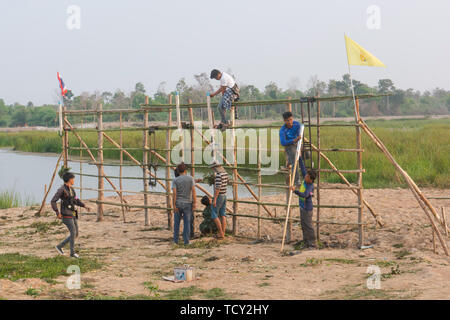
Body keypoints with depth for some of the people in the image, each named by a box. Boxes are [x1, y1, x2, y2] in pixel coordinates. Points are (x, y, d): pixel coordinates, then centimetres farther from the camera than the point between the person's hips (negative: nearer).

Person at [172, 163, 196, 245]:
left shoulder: (175, 180, -4)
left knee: (177, 222, 12)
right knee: (187, 223, 5)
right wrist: (194, 203, -6)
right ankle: (186, 241, 3)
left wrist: (174, 205, -11)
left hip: (178, 203, 1)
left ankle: (176, 240, 15)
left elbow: (174, 193, -12)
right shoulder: (190, 178, -3)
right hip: (187, 204, 0)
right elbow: (193, 191, -10)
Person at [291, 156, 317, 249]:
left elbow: (304, 195, -39)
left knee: (308, 226, -6)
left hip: (307, 208, -9)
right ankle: (306, 243, 21)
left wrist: (295, 191, -47)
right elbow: (303, 168, 10)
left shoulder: (310, 186, -23)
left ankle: (312, 244, 0)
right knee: (303, 226, 13)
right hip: (302, 207, 9)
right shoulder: (305, 179, -1)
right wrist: (300, 158, 12)